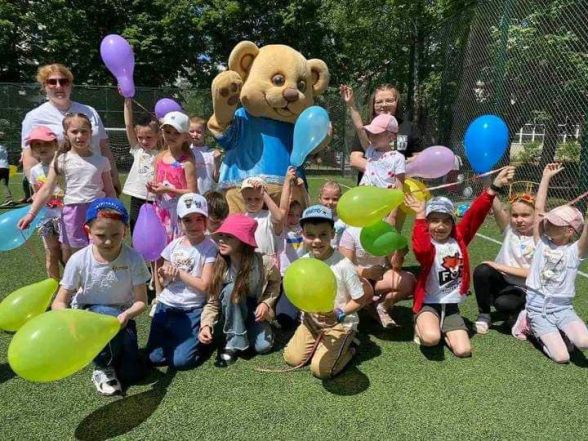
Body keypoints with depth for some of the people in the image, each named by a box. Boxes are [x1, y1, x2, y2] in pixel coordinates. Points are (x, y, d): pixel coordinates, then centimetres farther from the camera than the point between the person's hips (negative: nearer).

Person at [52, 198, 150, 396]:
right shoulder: (79, 260, -19)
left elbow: (141, 300, -16)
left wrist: (127, 315, -37)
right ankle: (103, 367, -9)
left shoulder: (133, 258, -20)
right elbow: (59, 302, -13)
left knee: (131, 374, -10)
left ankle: (108, 352, 21)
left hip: (121, 316, 1)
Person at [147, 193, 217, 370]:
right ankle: (175, 337, 25)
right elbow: (163, 282, 9)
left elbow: (204, 285, -14)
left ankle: (192, 337, 15)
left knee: (181, 360, -13)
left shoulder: (210, 247, -9)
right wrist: (165, 275, -14)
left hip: (192, 310, -4)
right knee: (155, 357, 0)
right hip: (166, 305, 4)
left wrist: (178, 272, -12)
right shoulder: (174, 245, 4)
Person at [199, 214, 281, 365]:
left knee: (263, 346, -22)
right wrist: (206, 325, -35)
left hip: (256, 309, 0)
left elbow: (275, 282, -4)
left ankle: (250, 328, 14)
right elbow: (212, 302, -18)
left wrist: (266, 303, -19)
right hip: (233, 311, 1)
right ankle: (234, 342, -18)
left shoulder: (263, 262, -27)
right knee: (231, 288, -33)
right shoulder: (219, 266, -24)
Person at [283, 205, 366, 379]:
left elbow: (359, 300, -13)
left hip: (340, 323, -5)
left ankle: (346, 349, 12)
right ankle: (319, 343, 21)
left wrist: (339, 314, -26)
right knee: (291, 358, -3)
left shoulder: (343, 265, -22)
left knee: (321, 369, -15)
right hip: (312, 320, 5)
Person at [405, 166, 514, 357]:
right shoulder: (426, 243, -14)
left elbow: (475, 214, -9)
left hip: (451, 306, 4)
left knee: (463, 350, -9)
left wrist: (494, 187, -18)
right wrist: (420, 216, -35)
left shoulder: (459, 238, 0)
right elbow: (420, 249, -39)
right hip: (428, 303, -4)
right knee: (431, 338, -31)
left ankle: (444, 330, 21)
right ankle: (420, 325, 5)